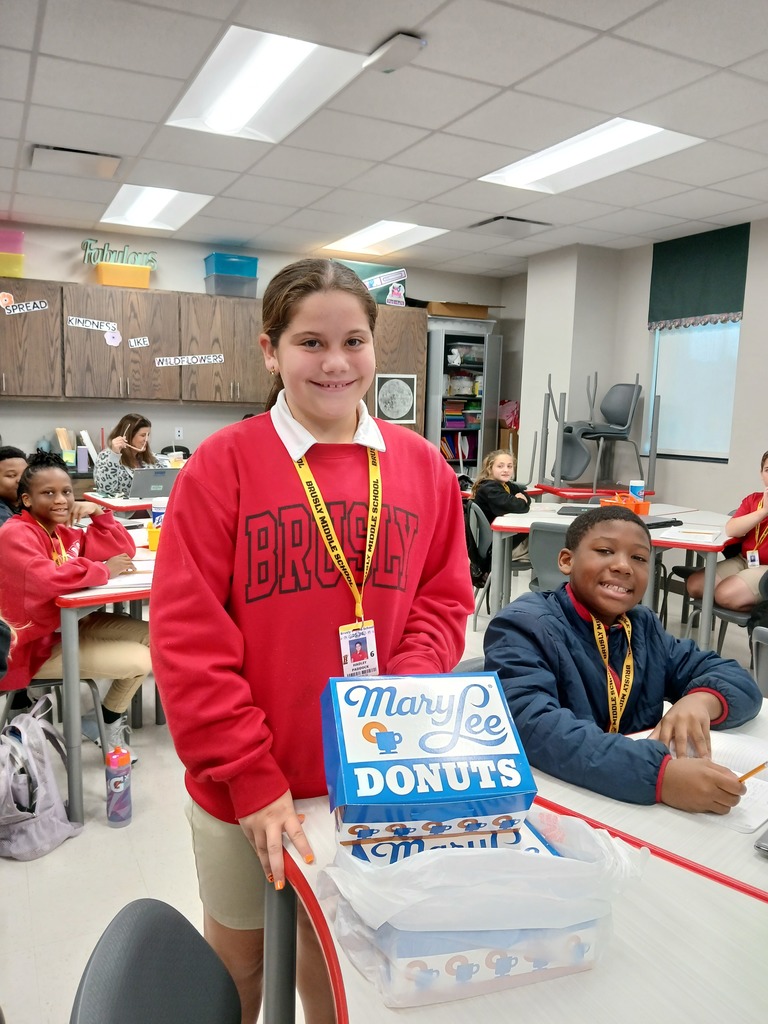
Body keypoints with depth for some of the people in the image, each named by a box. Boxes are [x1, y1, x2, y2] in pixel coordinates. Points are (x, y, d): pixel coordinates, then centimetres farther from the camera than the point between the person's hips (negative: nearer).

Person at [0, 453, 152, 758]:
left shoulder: (64, 532, 6)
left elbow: (124, 549, 10)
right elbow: (46, 579, -38)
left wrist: (100, 514, -4)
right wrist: (104, 570, -25)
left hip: (71, 623, 9)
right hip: (36, 645, -9)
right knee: (141, 661, -13)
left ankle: (107, 717, 19)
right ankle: (107, 721, 17)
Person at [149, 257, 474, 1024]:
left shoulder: (422, 467, -2)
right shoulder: (223, 464, -13)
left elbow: (443, 602, 3)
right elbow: (188, 638, -14)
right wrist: (252, 779, -15)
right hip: (242, 783, -2)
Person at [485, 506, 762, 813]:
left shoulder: (644, 627, 8)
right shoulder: (523, 626, -13)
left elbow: (739, 680, 6)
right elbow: (529, 726, -28)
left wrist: (701, 700, -16)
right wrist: (659, 774, -37)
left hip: (639, 808, 6)